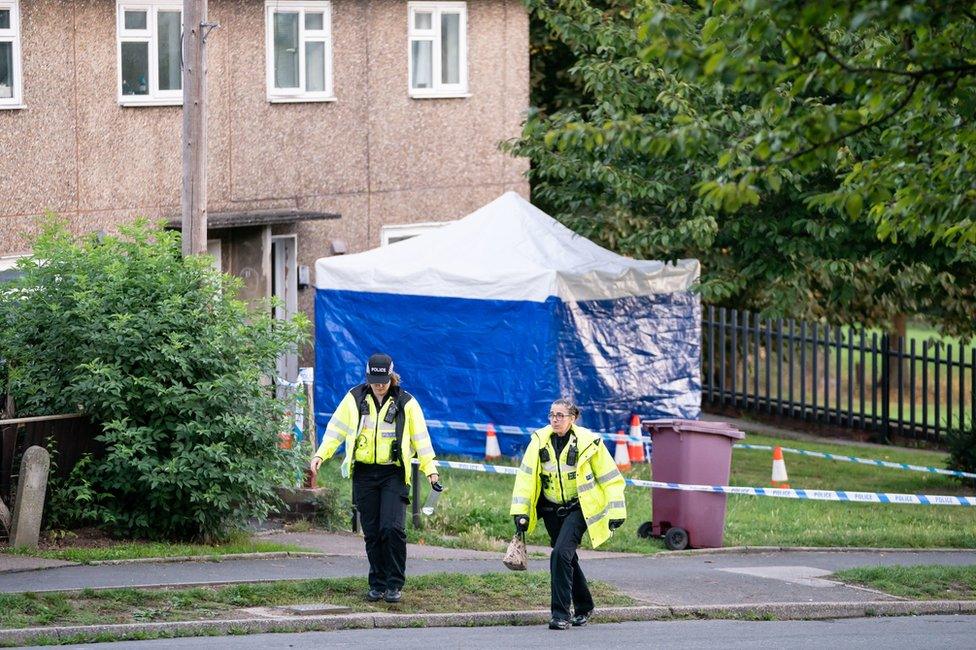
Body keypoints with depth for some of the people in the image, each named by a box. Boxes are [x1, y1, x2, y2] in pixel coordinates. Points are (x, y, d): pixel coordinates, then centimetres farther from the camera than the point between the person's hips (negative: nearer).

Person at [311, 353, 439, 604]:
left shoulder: (406, 403, 1)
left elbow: (420, 437, 6)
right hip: (364, 474, 2)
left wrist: (430, 469, 2)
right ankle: (377, 584, 13)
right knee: (372, 532, 3)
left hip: (394, 474, -2)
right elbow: (336, 429, 9)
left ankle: (395, 585, -4)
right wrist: (320, 455, -2)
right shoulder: (355, 399, 5)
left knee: (392, 528, -14)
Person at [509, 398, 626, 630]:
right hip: (551, 510, 5)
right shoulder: (540, 440, -4)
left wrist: (616, 513, -5)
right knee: (567, 558, 15)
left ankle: (561, 614, -16)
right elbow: (525, 477, -2)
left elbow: (610, 479, -4)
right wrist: (520, 512, -7)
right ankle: (583, 606, 36)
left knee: (561, 554, -21)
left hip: (578, 508, -5)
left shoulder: (588, 443, -11)